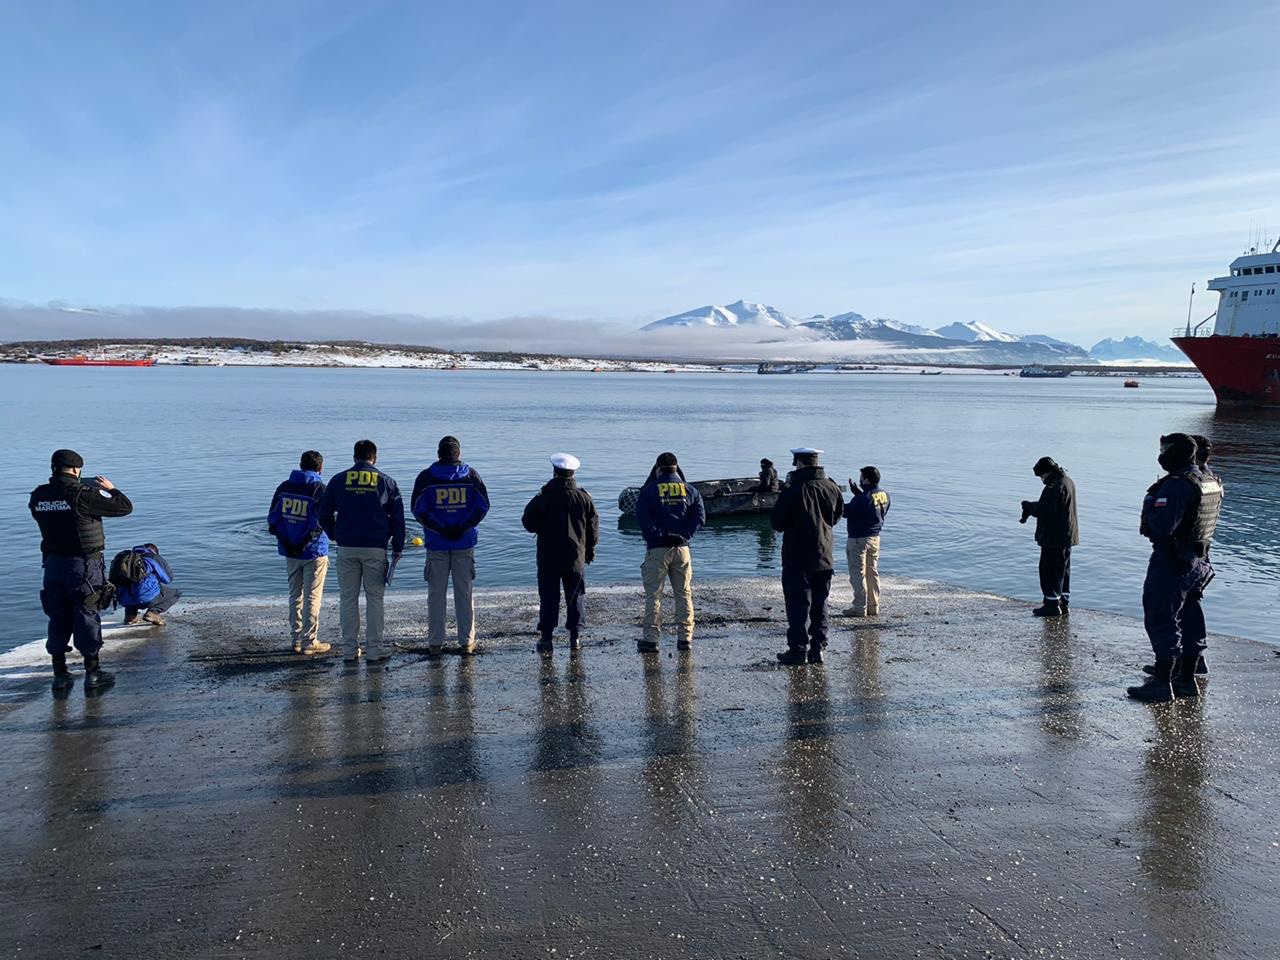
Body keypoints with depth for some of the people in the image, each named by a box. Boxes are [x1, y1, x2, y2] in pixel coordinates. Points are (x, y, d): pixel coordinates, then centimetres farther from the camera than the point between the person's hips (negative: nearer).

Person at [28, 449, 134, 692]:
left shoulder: (38, 496, 0)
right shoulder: (84, 494, -17)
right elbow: (125, 507, -12)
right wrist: (110, 488, 7)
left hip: (53, 563, 5)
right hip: (83, 565, -5)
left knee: (58, 618, 12)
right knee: (87, 618, 3)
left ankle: (60, 675, 18)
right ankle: (92, 673, 9)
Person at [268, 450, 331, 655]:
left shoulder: (284, 488, 5)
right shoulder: (319, 490, -12)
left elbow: (272, 519, 2)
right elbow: (321, 523, -19)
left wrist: (286, 543, 0)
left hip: (290, 553, 5)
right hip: (314, 553, -5)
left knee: (295, 596, 15)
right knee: (312, 598, 2)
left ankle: (297, 640, 21)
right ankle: (309, 642, 5)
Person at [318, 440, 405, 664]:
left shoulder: (339, 480, 6)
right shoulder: (386, 481, 4)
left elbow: (324, 513, 10)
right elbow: (397, 517, 4)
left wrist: (335, 535, 24)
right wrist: (398, 548, 9)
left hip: (346, 547, 1)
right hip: (376, 547, -1)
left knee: (348, 599, 7)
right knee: (374, 598, 5)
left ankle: (350, 650, 10)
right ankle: (374, 650, 4)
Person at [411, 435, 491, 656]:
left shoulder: (426, 477, -1)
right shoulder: (471, 475, 2)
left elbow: (418, 509, -7)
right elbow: (483, 506, -2)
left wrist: (440, 529, -8)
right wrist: (462, 527, -7)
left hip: (436, 544, -1)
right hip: (465, 543, 1)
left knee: (436, 594, 6)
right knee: (464, 593, 8)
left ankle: (435, 643, 9)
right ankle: (467, 642, 11)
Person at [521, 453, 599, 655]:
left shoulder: (544, 496, -8)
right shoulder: (584, 497, -1)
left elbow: (529, 522, -6)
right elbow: (593, 527, 6)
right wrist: (590, 551, 18)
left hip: (548, 558, -1)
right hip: (575, 557, 2)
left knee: (548, 597, 5)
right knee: (576, 597, 10)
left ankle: (546, 637, 4)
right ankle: (574, 637, 11)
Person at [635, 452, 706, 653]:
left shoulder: (649, 490, 0)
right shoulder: (690, 490, 7)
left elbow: (642, 517, -11)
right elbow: (700, 517, -2)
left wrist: (658, 535, -7)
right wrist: (684, 535, -4)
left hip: (657, 548, -2)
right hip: (681, 548, 2)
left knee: (653, 594, 2)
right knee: (684, 594, 10)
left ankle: (651, 638, -1)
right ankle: (685, 638, 10)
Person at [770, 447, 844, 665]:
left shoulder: (794, 490, -16)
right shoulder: (832, 488, 1)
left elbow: (777, 523, -10)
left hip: (797, 559, -5)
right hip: (825, 557, 5)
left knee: (798, 605, 1)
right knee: (820, 605, 12)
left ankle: (797, 650, 4)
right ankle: (817, 649, 14)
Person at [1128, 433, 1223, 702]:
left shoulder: (1177, 485, -22)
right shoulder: (1212, 482, 9)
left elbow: (1161, 526, -29)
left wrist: (1149, 506, -11)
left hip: (1171, 563, -10)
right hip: (1199, 561, 10)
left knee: (1161, 619, -3)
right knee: (1189, 619, 17)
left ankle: (1162, 683, -1)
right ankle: (1187, 679, 26)